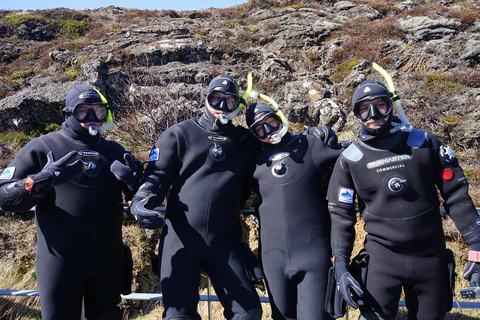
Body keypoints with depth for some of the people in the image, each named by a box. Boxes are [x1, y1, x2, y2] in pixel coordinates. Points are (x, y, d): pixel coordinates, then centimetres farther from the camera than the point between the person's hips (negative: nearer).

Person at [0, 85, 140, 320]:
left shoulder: (114, 151, 7)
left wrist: (133, 180, -13)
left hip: (108, 261, 3)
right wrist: (44, 179, -23)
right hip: (60, 263, -3)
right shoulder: (43, 148, -3)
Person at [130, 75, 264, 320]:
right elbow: (157, 176, 1)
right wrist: (141, 202, -18)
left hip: (225, 242, 2)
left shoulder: (245, 141, 11)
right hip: (180, 240, -1)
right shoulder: (178, 134, 4)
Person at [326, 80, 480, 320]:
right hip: (382, 257, -1)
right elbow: (341, 214, -1)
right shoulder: (350, 158, -3)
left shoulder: (423, 143, -1)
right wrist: (340, 266, -7)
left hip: (431, 257, 2)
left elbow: (456, 194, 3)